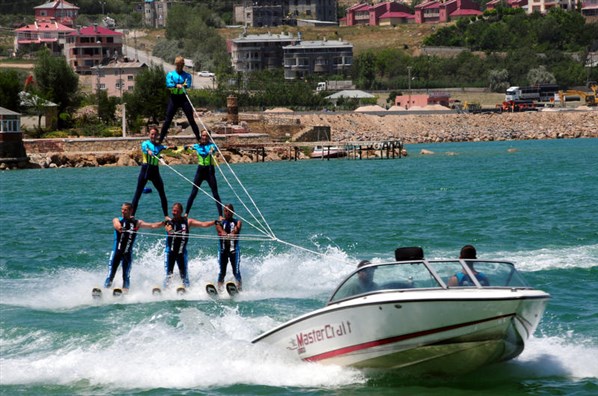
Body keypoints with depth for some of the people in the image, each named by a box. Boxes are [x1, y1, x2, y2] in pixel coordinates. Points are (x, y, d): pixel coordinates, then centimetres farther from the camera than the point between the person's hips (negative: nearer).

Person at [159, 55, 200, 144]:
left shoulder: (187, 75, 7)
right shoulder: (170, 74, 7)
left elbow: (189, 84, -11)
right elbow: (168, 84, -10)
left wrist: (183, 86, -34)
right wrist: (176, 85, -31)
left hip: (183, 97, 0)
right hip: (174, 98, 0)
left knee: (191, 119, -2)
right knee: (168, 120, -1)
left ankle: (198, 137, 1)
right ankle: (160, 139, 4)